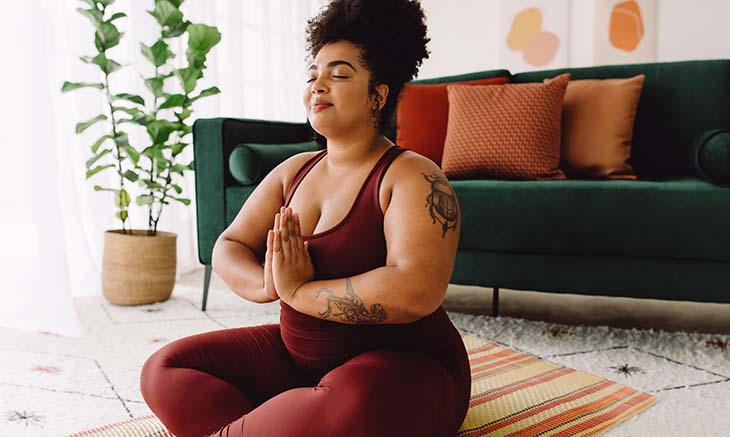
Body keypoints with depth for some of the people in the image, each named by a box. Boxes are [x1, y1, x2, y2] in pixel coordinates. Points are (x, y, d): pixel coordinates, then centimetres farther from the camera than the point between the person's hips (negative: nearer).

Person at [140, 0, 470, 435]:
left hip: (405, 367, -6)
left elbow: (417, 292, -30)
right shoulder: (294, 170, 7)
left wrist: (299, 291, -20)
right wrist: (269, 284, -18)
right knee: (166, 369, -1)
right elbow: (228, 248, 5)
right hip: (296, 352, 7)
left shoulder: (413, 176, -15)